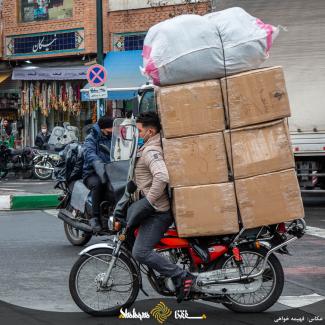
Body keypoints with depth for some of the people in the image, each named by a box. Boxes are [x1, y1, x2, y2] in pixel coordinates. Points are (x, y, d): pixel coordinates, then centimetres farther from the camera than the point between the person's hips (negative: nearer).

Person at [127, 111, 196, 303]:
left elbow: (162, 177, -35)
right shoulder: (157, 147, 15)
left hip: (158, 210, -11)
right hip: (161, 208, 11)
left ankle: (182, 277, -14)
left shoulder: (151, 151, -18)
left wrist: (148, 201, -26)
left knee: (141, 252, -14)